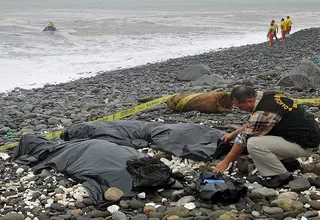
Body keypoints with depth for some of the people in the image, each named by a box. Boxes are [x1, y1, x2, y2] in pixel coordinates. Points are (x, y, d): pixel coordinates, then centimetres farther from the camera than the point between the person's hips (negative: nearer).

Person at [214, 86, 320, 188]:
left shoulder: (263, 112, -23)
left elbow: (244, 139, -12)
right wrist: (233, 134, 24)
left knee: (253, 144, -20)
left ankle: (283, 176, -3)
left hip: (305, 144, -10)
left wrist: (226, 162, 0)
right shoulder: (268, 96, 3)